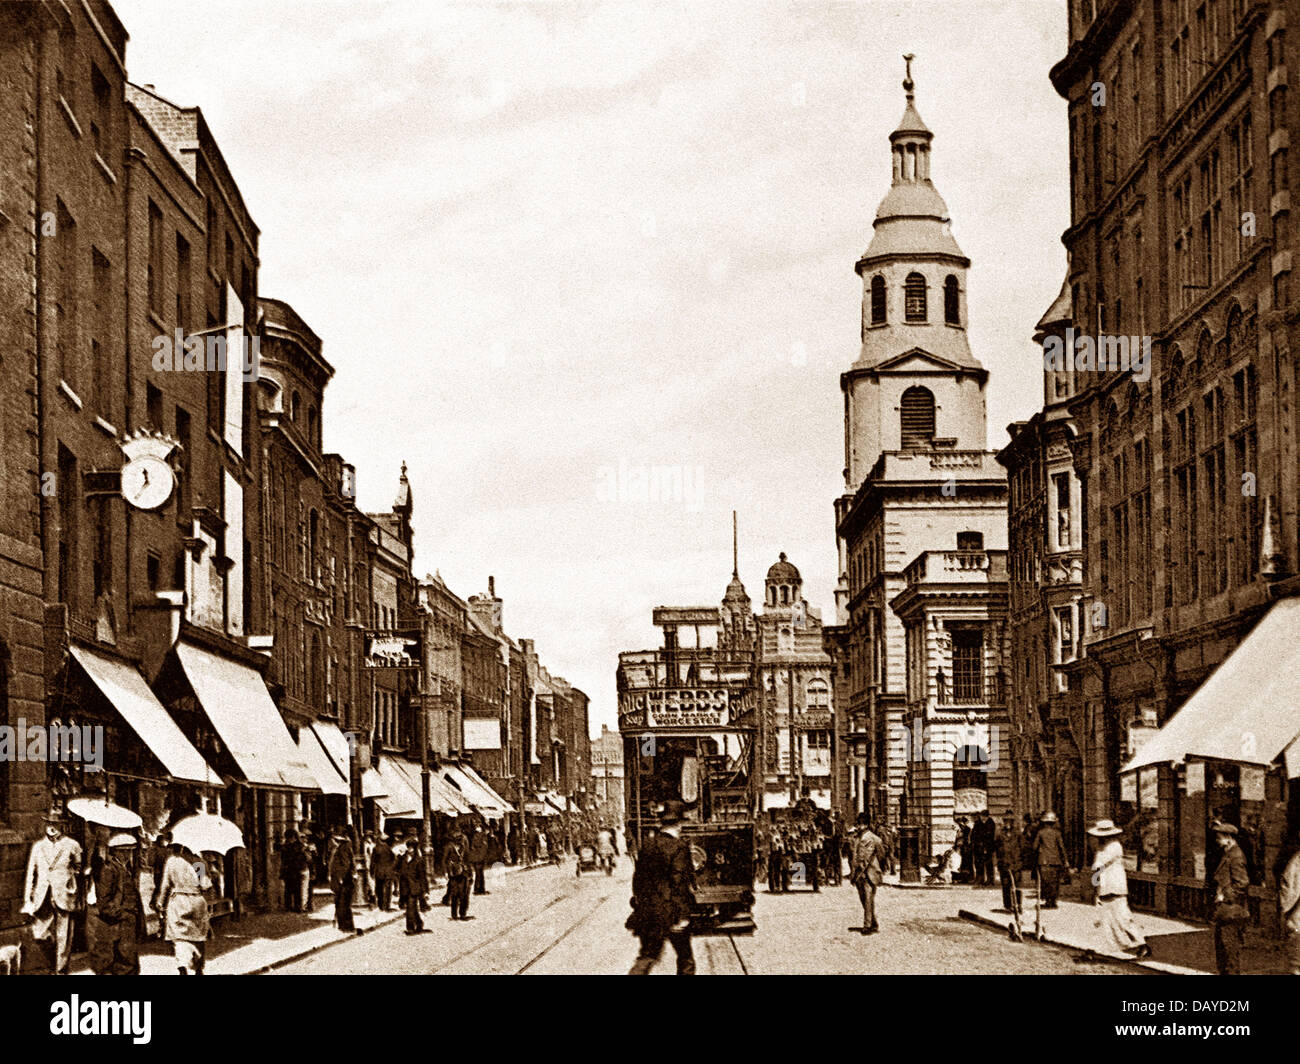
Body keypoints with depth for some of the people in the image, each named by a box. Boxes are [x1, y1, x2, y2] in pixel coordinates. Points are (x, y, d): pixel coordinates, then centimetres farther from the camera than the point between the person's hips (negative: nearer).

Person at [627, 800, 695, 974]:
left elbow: (638, 877, 11)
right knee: (685, 958, 12)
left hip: (648, 911, 5)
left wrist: (639, 904, 21)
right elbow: (679, 882, -18)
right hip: (671, 912, -5)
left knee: (647, 955, 9)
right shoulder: (679, 847, -14)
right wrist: (683, 915, -16)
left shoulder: (647, 844, 5)